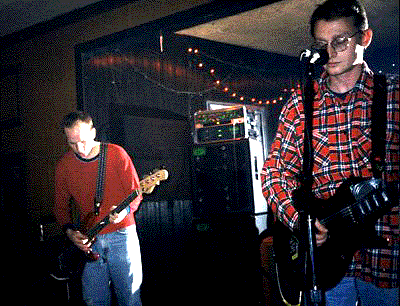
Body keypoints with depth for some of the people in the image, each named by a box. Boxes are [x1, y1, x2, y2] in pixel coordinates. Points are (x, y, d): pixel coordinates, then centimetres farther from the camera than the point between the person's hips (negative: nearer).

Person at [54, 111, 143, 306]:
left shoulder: (116, 154, -6)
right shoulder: (64, 166, 3)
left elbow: (136, 193, -2)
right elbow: (61, 205, 13)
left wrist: (125, 210, -22)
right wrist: (70, 231, -3)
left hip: (121, 234, -3)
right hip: (89, 241, 3)